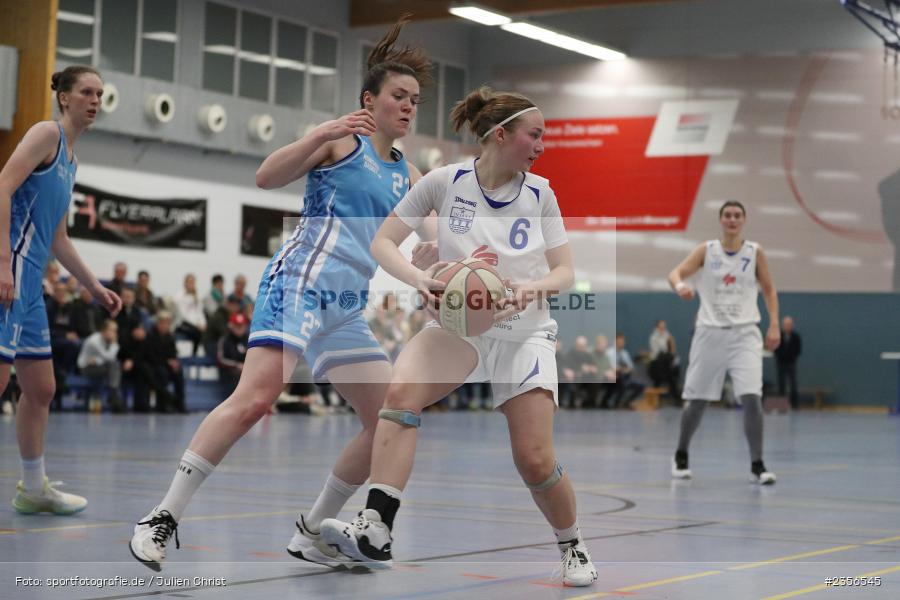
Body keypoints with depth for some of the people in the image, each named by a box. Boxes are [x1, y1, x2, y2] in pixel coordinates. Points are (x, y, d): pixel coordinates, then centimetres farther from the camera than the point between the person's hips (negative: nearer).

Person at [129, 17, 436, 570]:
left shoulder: (408, 175, 21)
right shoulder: (341, 142, 3)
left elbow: (424, 251, 20)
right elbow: (267, 177, -8)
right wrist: (323, 134, -20)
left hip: (347, 310, 8)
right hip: (300, 283, -7)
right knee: (256, 397, -27)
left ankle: (313, 534, 12)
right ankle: (164, 519, -21)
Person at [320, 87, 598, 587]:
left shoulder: (539, 192, 1)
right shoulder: (446, 181, -5)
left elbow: (564, 271, 4)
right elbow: (382, 243, -2)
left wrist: (535, 286, -19)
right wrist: (420, 278, -22)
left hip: (525, 331, 1)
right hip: (458, 322, -1)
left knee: (535, 460, -11)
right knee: (401, 390, -31)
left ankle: (572, 547, 19)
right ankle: (375, 532, -37)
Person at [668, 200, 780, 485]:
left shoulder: (755, 252, 3)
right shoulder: (706, 250, 2)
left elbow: (769, 290, 12)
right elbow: (675, 273, -8)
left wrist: (774, 325, 1)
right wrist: (680, 286, -31)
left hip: (744, 333, 0)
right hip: (710, 332, 0)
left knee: (751, 397, -16)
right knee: (696, 400, 6)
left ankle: (757, 466, -8)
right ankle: (681, 456, 28)